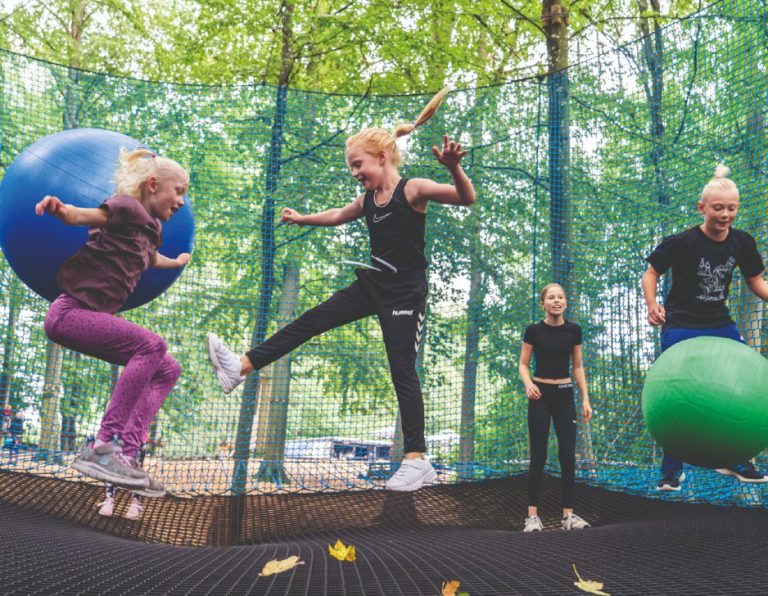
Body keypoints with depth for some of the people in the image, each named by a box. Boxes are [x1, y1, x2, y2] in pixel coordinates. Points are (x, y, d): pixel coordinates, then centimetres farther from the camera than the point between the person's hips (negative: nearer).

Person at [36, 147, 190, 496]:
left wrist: (178, 263, 58)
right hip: (70, 311, -10)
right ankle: (101, 448, -24)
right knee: (150, 345, -27)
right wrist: (60, 208, -48)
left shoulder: (151, 227, 18)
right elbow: (82, 216, -25)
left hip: (95, 314, 10)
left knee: (167, 370, 3)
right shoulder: (128, 207, -8)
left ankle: (125, 454, -7)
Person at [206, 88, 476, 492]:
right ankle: (241, 368, 9)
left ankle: (417, 460, -1)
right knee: (311, 322, 4)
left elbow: (466, 198, -26)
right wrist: (302, 219, 38)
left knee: (402, 371, -7)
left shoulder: (412, 189, -13)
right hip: (372, 285, 7)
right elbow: (338, 216, 30)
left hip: (404, 294, -7)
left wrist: (453, 168, -44)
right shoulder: (367, 200, 9)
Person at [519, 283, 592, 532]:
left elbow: (578, 366, 8)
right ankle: (532, 515, 3)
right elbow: (523, 364, 0)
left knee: (568, 455, 0)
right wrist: (528, 383, -20)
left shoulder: (574, 330, 2)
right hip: (540, 395, -2)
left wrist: (585, 399, 2)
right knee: (538, 456, -4)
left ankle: (568, 514, 8)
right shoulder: (533, 330, -5)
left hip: (565, 396, 2)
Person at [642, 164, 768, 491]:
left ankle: (735, 462, 23)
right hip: (681, 328, -5)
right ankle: (672, 470, 9)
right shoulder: (682, 242, -17)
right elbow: (651, 273, -8)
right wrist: (652, 304, -26)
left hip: (720, 325, 5)